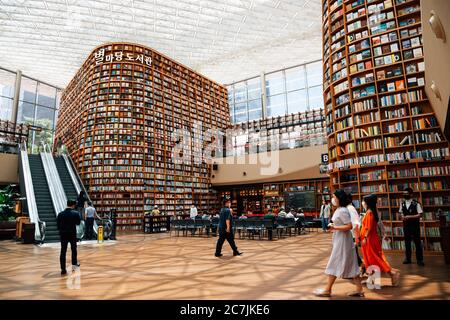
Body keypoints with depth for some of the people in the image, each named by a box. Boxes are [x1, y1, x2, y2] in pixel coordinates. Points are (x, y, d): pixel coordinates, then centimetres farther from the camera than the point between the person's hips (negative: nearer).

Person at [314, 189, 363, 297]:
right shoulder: (339, 210, 11)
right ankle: (359, 289, 20)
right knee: (351, 265, 13)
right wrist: (333, 225, 7)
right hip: (340, 240, 10)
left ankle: (328, 290, 10)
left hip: (342, 241, -10)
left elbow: (349, 226, -25)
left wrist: (334, 227, -23)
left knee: (335, 264, -1)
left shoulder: (342, 211, -20)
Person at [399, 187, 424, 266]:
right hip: (406, 225, 4)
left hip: (415, 225, -4)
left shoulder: (416, 203, -10)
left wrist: (410, 217, -20)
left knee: (417, 242, 4)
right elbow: (401, 213, 13)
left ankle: (419, 259, 15)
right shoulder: (402, 203, 4)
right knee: (407, 242, 11)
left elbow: (420, 215, -12)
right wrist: (402, 216, -8)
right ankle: (408, 258, 21)